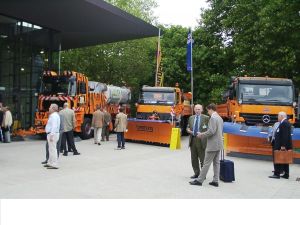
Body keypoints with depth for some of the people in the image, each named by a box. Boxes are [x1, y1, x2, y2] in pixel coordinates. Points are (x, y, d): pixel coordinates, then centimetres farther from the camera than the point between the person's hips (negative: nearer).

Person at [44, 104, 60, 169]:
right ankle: (50, 163, 28)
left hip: (52, 134, -11)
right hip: (51, 134, 11)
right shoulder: (54, 115, 16)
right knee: (51, 149, 18)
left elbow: (54, 126, -25)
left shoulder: (54, 116, -17)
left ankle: (54, 164, -5)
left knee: (53, 149, -8)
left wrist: (51, 135, -26)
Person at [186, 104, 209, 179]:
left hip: (201, 141, -5)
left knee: (202, 159, 0)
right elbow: (188, 128, 16)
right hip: (193, 140, 5)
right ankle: (196, 173, 24)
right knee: (194, 158, 11)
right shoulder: (191, 118, 13)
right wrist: (190, 131, -5)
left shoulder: (206, 118, -2)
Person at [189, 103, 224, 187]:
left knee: (206, 163, -4)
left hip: (213, 145, -9)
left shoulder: (213, 118, -15)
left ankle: (199, 180, 1)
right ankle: (215, 181, 15)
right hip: (218, 144, 9)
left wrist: (202, 135, -10)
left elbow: (211, 131, -23)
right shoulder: (220, 118, 14)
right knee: (216, 163, 11)